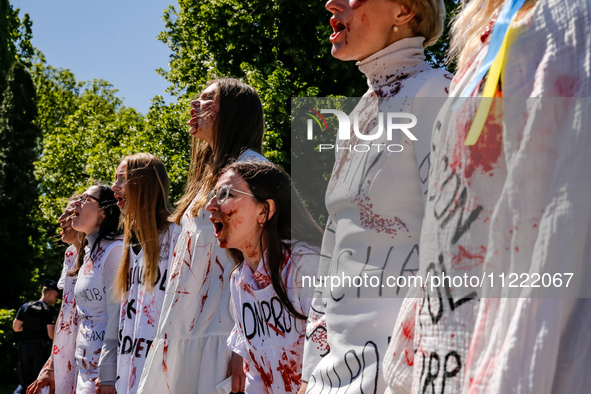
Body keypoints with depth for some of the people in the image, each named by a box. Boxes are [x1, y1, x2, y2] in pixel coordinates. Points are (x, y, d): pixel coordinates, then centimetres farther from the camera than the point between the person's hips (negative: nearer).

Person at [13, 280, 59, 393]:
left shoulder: (25, 307, 3)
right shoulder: (48, 311, -11)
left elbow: (15, 327, 3)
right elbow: (51, 335, -16)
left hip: (25, 347, 4)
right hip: (41, 348, -4)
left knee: (25, 380, 16)